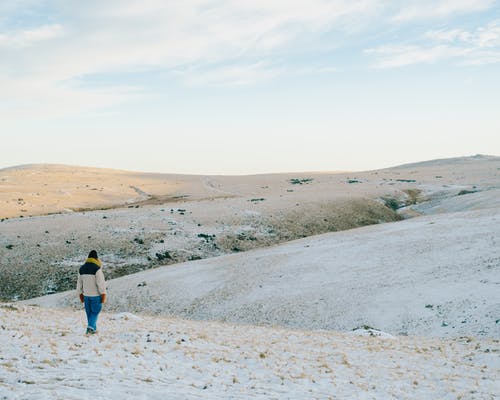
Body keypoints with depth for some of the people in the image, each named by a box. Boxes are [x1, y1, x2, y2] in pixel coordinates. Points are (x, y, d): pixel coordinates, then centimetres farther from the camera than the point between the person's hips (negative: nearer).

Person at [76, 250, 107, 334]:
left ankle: (93, 329, 20)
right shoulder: (97, 269, -16)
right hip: (96, 295, -6)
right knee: (95, 311, 2)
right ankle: (90, 327, -14)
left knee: (89, 312, 14)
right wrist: (103, 295, -12)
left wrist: (80, 294, 19)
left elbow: (79, 283, 11)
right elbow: (101, 283, -17)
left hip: (86, 295, 6)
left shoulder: (82, 269, 5)